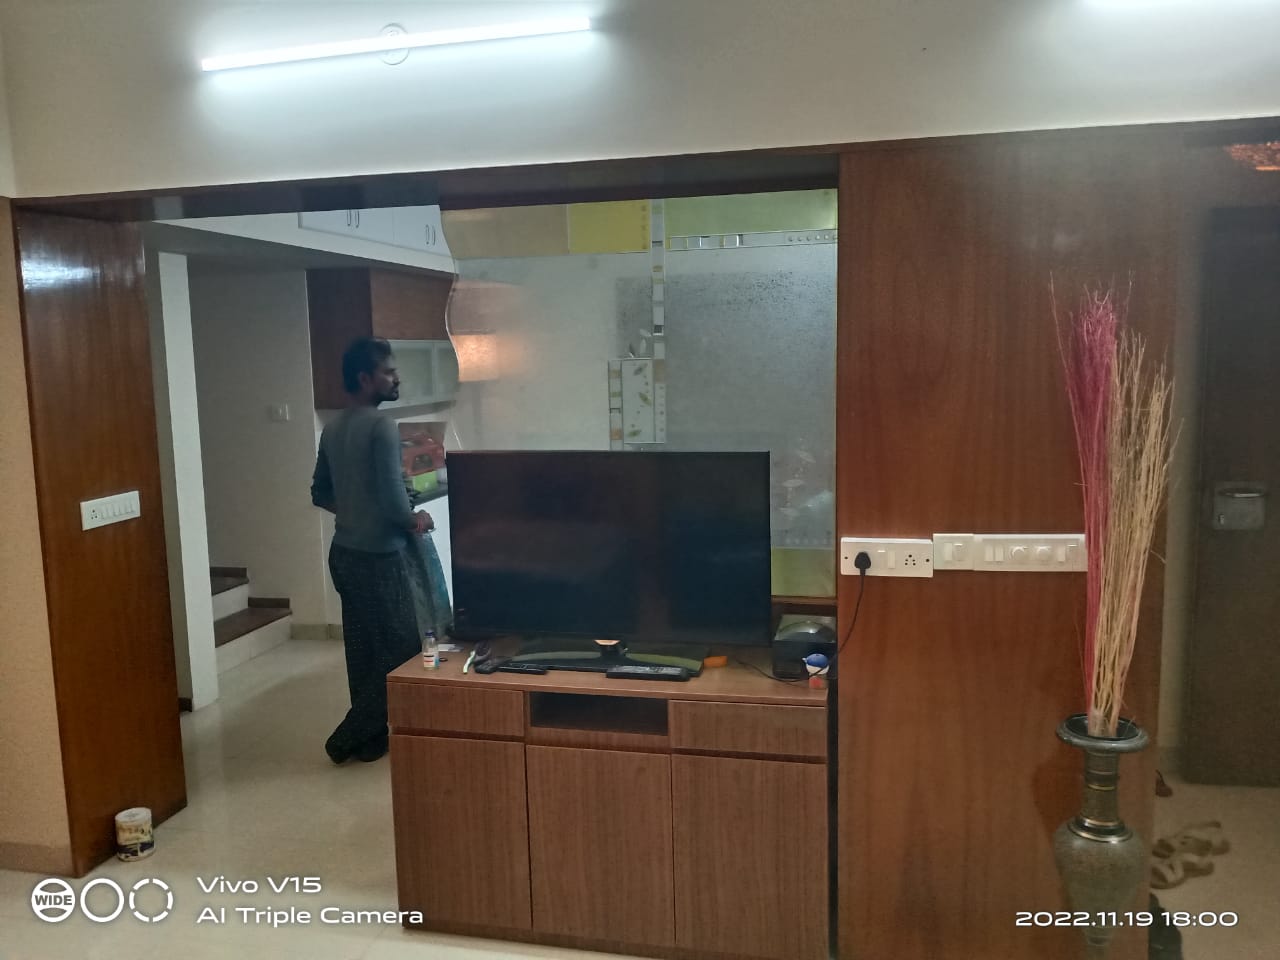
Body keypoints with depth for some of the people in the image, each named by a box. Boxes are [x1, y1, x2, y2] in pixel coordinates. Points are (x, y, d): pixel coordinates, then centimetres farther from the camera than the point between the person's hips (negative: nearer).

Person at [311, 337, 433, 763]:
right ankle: (347, 739, 8)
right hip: (380, 556, -9)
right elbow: (392, 495, -23)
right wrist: (414, 521, -6)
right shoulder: (381, 425, -17)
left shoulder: (332, 428, 10)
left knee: (364, 650, 15)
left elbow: (320, 493, 17)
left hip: (344, 551, 9)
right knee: (397, 650, 2)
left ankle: (370, 735, 23)